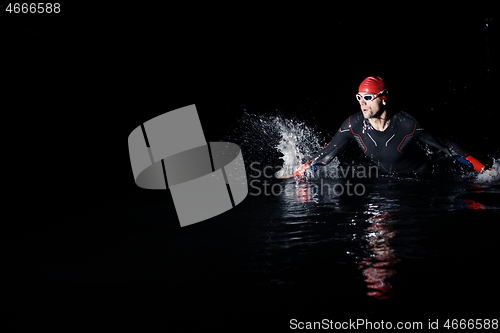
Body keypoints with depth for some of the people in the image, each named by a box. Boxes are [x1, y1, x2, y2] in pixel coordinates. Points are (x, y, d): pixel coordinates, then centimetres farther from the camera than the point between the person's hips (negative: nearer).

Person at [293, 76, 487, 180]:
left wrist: (481, 169, -22)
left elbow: (445, 146, -21)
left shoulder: (407, 125, -31)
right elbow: (327, 154, -11)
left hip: (421, 175, -3)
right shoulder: (353, 125, -22)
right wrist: (299, 173, -15)